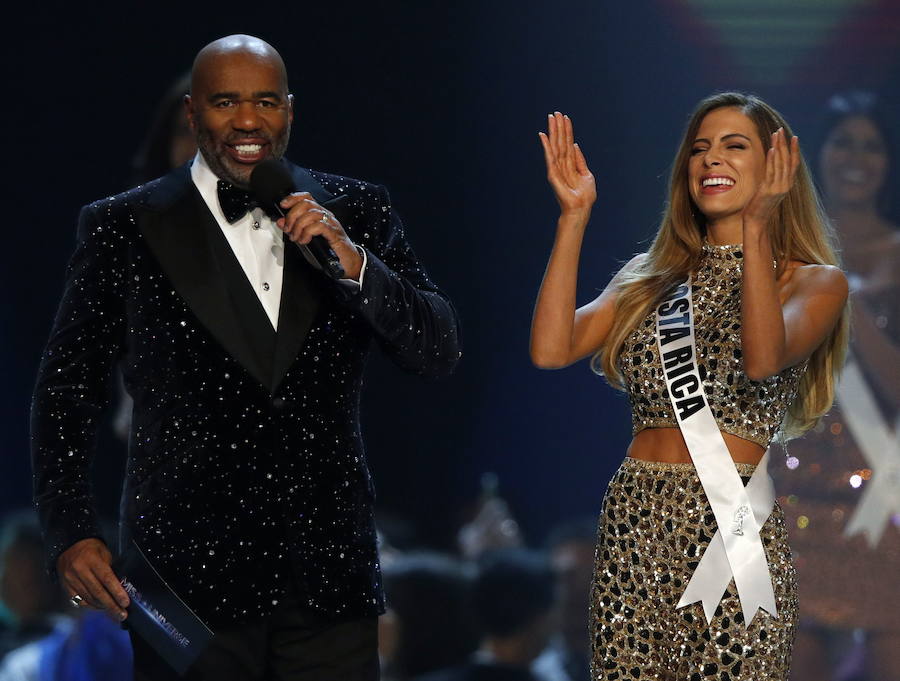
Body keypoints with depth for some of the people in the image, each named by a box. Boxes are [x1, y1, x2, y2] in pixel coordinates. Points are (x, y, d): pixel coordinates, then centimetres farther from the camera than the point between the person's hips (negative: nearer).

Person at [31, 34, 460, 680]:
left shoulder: (356, 212, 6)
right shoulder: (123, 227, 1)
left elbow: (439, 352, 1)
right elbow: (67, 391, 4)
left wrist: (354, 264, -15)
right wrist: (72, 535, -5)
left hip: (328, 578, 2)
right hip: (188, 577, -2)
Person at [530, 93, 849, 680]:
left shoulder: (814, 281, 4)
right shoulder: (650, 278, 15)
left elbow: (764, 359, -18)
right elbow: (551, 349, 0)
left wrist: (756, 223, -23)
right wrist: (575, 217, -1)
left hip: (735, 525, -3)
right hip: (636, 522, 4)